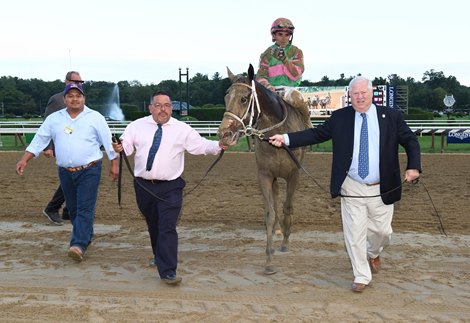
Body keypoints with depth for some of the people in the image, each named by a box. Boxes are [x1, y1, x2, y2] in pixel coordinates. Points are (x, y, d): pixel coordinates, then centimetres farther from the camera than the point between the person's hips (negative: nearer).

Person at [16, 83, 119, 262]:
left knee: (85, 209, -13)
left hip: (89, 170, -4)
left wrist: (114, 164, -4)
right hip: (65, 172, 4)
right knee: (73, 209, 12)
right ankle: (86, 237, 30)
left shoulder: (95, 117, -1)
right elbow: (39, 140, 9)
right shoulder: (54, 119, 8)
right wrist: (24, 160, 0)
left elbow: (108, 141, 0)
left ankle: (79, 245, -20)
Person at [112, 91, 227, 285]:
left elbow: (201, 145, -4)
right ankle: (159, 257, 43)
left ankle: (168, 272, -13)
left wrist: (218, 146, -22)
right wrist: (119, 147, -27)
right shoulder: (137, 126, 3)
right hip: (143, 185, 3)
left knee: (167, 228, -12)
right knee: (153, 225, 20)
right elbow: (126, 145, -4)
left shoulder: (182, 129, -1)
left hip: (170, 188, -3)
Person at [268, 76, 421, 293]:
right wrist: (286, 138, -9)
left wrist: (413, 166, -12)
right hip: (352, 188, 0)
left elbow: (410, 140, 3)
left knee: (382, 231, 13)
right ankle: (362, 277, 19)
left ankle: (373, 253, 48)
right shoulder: (340, 117, 0)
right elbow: (316, 134, 1)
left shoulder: (391, 116, -2)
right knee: (354, 234, 2)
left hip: (381, 189, 0)